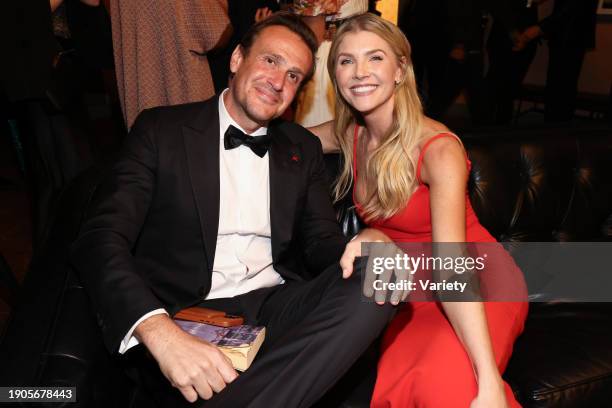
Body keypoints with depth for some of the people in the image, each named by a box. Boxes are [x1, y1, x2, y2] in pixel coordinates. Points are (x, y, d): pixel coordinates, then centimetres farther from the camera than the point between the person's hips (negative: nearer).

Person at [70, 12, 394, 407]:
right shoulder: (161, 129, 1)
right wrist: (160, 331, -28)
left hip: (274, 308, 6)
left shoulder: (304, 149, 14)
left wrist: (367, 245, -16)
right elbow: (101, 238, -9)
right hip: (182, 314, -6)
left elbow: (321, 240, 11)